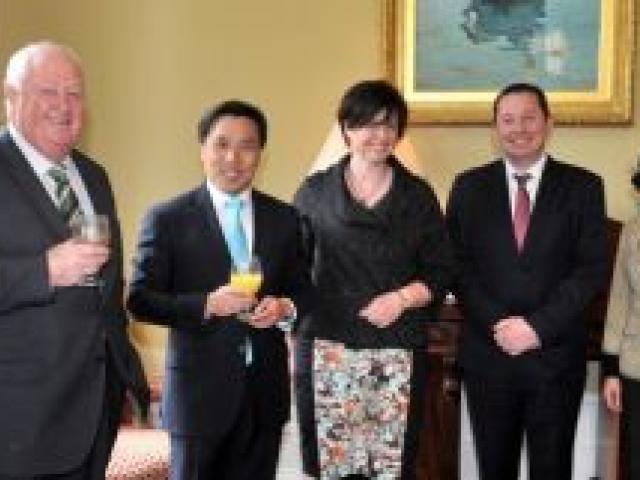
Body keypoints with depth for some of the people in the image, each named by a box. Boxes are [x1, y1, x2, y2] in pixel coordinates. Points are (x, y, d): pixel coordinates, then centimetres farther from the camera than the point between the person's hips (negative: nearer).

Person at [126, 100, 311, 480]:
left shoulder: (284, 218, 7)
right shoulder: (168, 219, -4)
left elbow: (303, 288, 13)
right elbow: (141, 299, -7)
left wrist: (285, 307, -10)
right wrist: (207, 304, -21)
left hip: (266, 388, 4)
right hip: (200, 387, -3)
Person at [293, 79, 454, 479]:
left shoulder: (418, 196, 7)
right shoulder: (315, 192, 7)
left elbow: (440, 273, 7)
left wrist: (402, 298, -10)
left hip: (397, 352, 0)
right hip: (327, 348, 0)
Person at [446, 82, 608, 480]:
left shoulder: (583, 186, 2)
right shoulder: (469, 187, 5)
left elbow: (593, 268, -5)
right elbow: (458, 265, 1)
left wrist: (537, 326, -14)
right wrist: (497, 324, -12)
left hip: (556, 354, -1)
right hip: (487, 352, 1)